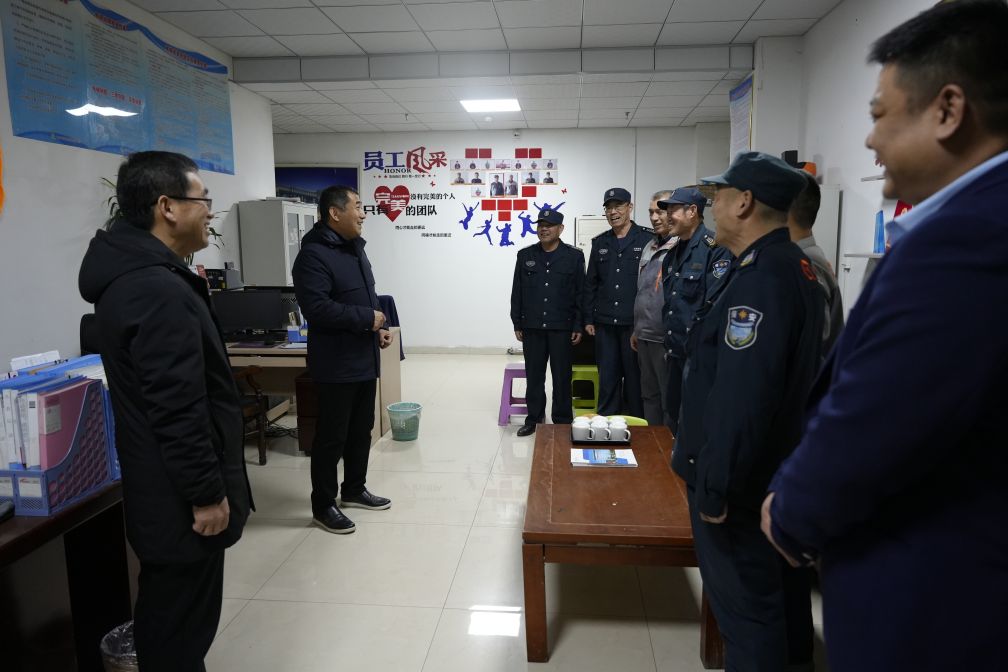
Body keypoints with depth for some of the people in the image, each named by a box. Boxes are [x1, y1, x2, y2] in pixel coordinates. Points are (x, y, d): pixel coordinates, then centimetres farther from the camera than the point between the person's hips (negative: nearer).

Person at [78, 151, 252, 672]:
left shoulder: (131, 274, 9)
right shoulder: (160, 291, -25)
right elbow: (179, 411, -27)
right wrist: (207, 493, -19)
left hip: (162, 488, 10)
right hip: (180, 496, -10)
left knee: (166, 612, 25)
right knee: (182, 626, 6)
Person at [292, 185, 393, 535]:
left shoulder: (355, 250, 15)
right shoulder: (314, 254, -17)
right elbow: (316, 307, -27)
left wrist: (379, 328, 7)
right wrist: (367, 319, -20)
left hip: (364, 360, 9)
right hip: (336, 364, -9)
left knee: (361, 430, 18)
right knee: (331, 436, 1)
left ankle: (354, 489, 34)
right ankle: (323, 505, 16)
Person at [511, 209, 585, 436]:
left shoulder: (574, 256, 0)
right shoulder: (525, 255, 7)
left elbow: (581, 294, 0)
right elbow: (517, 292, 9)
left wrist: (578, 326, -5)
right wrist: (517, 324, 5)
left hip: (562, 328, -2)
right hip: (532, 327, 2)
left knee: (562, 376, 5)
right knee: (534, 375, 9)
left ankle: (563, 422, 17)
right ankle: (533, 419, 22)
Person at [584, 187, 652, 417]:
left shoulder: (647, 240, -3)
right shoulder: (599, 243, 11)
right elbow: (591, 284, 13)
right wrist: (589, 319, 9)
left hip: (635, 324, -4)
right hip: (605, 324, 4)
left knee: (635, 378, 6)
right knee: (607, 378, 9)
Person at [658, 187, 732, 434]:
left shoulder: (715, 249, -14)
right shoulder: (673, 252, 13)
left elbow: (716, 306, -19)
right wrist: (669, 343, 16)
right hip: (675, 352, 8)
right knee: (673, 418, 18)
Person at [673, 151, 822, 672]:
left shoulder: (760, 280, -25)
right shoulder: (795, 267, 9)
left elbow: (741, 398, -30)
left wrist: (713, 485, -22)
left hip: (740, 477, -10)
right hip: (775, 468, 10)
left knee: (745, 604, 5)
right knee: (779, 587, 24)